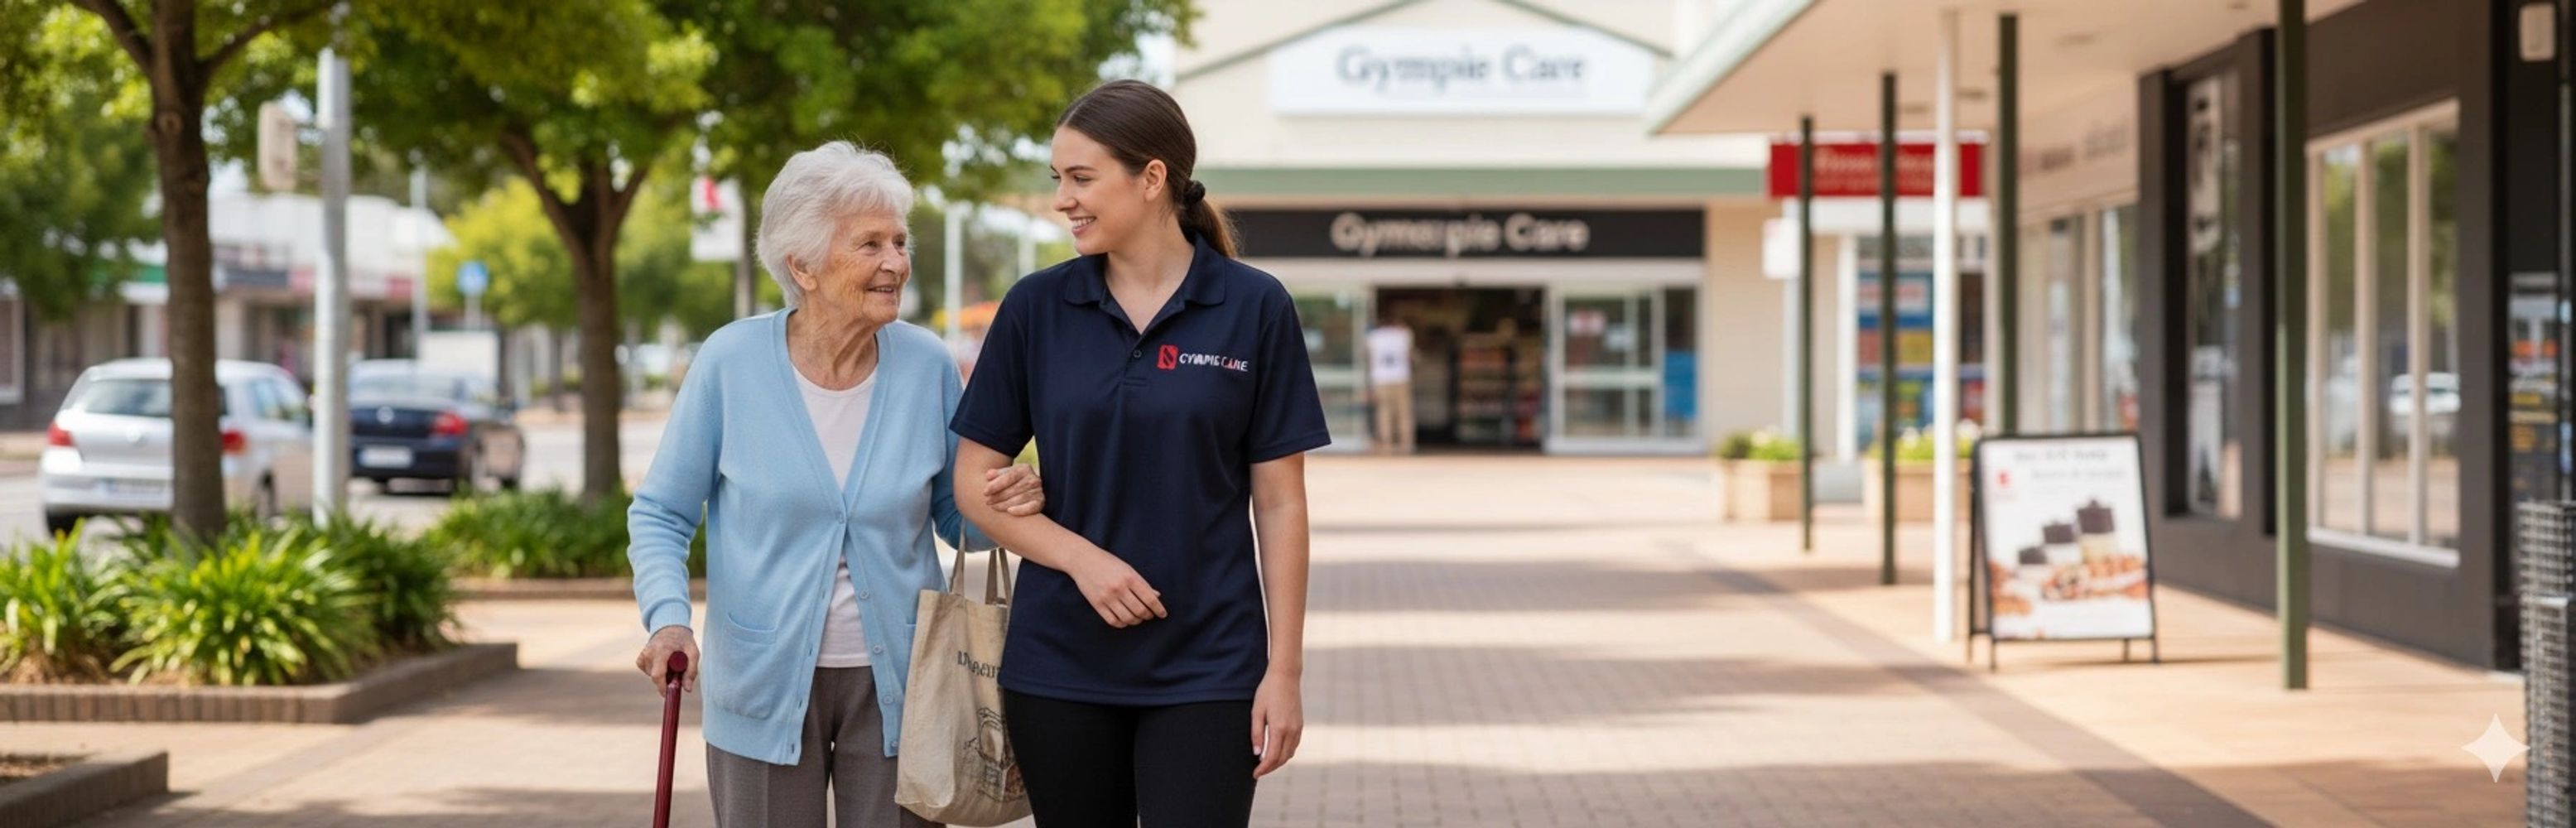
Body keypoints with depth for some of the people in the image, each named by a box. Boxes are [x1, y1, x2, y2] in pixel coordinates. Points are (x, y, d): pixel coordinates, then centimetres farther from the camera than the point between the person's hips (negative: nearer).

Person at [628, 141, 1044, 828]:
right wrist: (669, 617, -18)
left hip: (895, 689, 2)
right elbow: (660, 514, -1)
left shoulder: (926, 365, -3)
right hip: (765, 689, -1)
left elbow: (956, 519, 9)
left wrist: (1000, 508, -14)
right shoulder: (732, 361, -9)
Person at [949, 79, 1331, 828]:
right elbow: (976, 482, 4)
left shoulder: (1254, 309, -3)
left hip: (1206, 671, -2)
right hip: (1060, 665, 2)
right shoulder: (1036, 308, 2)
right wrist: (1080, 558, -12)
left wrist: (1285, 668, -5)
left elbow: (1280, 503, -1)